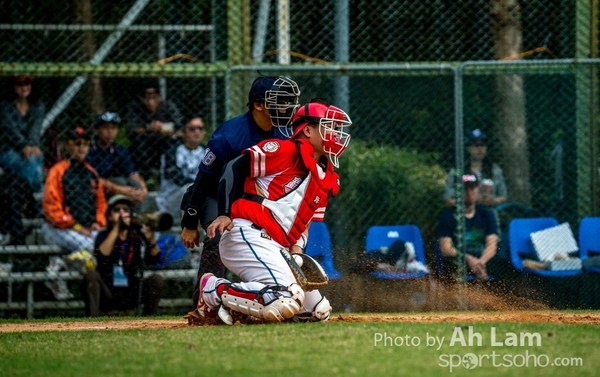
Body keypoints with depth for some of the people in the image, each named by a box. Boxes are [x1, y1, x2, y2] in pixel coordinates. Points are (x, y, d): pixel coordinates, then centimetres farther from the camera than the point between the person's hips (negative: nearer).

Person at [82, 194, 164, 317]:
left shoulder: (138, 235, 1)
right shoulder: (104, 235, -1)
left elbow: (153, 259, -15)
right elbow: (101, 256, -23)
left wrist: (151, 238, -35)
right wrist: (116, 228, -29)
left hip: (131, 295, 2)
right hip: (107, 295, -2)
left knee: (156, 279, -19)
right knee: (91, 275, -28)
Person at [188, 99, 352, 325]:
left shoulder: (328, 179, 21)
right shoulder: (285, 151, -3)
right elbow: (235, 169, -5)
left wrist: (297, 247, 2)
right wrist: (225, 214, -12)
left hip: (277, 249, 9)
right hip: (249, 234, -9)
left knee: (318, 311, 4)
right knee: (286, 302, -28)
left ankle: (233, 304, 8)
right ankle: (215, 291, -9)